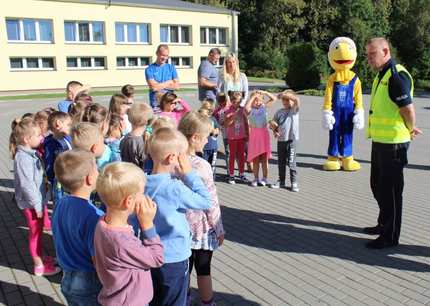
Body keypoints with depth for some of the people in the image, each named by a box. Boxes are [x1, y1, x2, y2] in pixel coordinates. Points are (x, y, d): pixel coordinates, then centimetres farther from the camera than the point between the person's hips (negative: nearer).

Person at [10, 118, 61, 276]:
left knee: (38, 232, 22)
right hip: (31, 204, -8)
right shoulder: (23, 158, -24)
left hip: (39, 199, 8)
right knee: (35, 233, 6)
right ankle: (39, 266, 21)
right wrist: (37, 205, -20)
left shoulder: (30, 153, 4)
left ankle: (39, 256, 39)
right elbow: (27, 185, -25)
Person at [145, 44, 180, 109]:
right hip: (155, 103, -2)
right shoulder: (149, 69, 0)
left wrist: (160, 85, -6)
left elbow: (176, 86, 1)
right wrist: (169, 83, -1)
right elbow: (153, 87, -11)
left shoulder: (171, 68, 10)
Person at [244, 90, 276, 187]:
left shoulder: (264, 107, 7)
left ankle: (264, 178, 15)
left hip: (264, 134, 2)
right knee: (255, 159, 6)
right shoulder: (250, 110, -4)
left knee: (264, 158, 6)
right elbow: (246, 107, -27)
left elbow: (273, 98, 8)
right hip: (254, 135, -2)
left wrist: (264, 93, -2)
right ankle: (256, 178, 16)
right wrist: (253, 97, -18)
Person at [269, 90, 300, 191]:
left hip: (291, 139, -4)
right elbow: (272, 123, 12)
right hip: (281, 140, 4)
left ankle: (294, 182, 7)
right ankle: (281, 181, 24)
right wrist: (274, 130, -8)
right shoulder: (279, 112, 8)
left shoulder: (294, 110, -2)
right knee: (281, 162, 12)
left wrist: (285, 94, -19)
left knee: (291, 162, -3)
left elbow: (297, 100, -21)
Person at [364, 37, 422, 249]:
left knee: (390, 190, 0)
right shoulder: (381, 75, 13)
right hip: (380, 141, 10)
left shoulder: (397, 75, -17)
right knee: (378, 185, 21)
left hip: (393, 143, -10)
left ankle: (390, 236, 13)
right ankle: (384, 224, 38)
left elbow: (408, 108, -20)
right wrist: (410, 129, 13)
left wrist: (411, 130, -3)